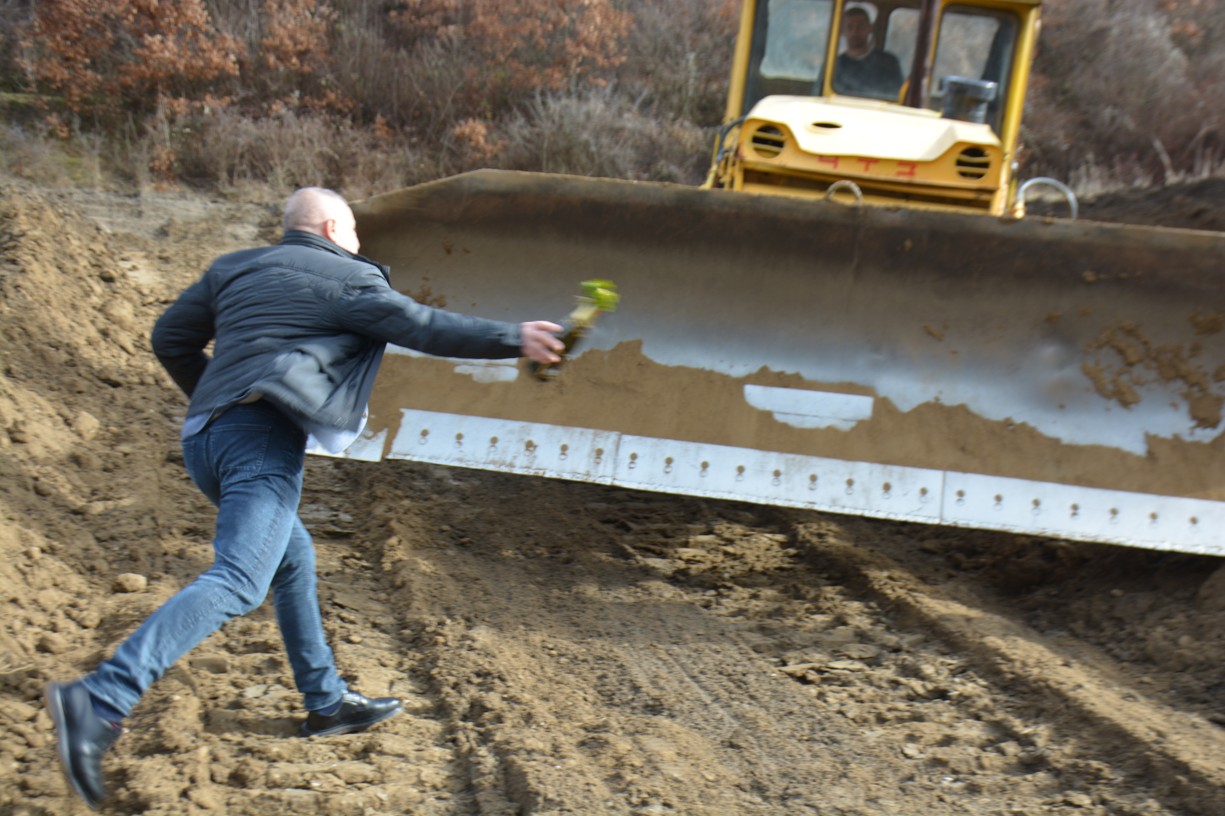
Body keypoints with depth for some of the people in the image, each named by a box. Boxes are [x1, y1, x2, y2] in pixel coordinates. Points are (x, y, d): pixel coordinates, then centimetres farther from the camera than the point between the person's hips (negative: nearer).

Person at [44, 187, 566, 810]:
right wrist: (513, 339, 3)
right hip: (263, 441, -9)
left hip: (204, 436, 9)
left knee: (292, 558, 22)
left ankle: (326, 701, 28)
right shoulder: (348, 278, 4)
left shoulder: (233, 269, 23)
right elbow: (423, 327, -2)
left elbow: (171, 338, 24)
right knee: (236, 583, -19)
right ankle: (101, 700, -32)